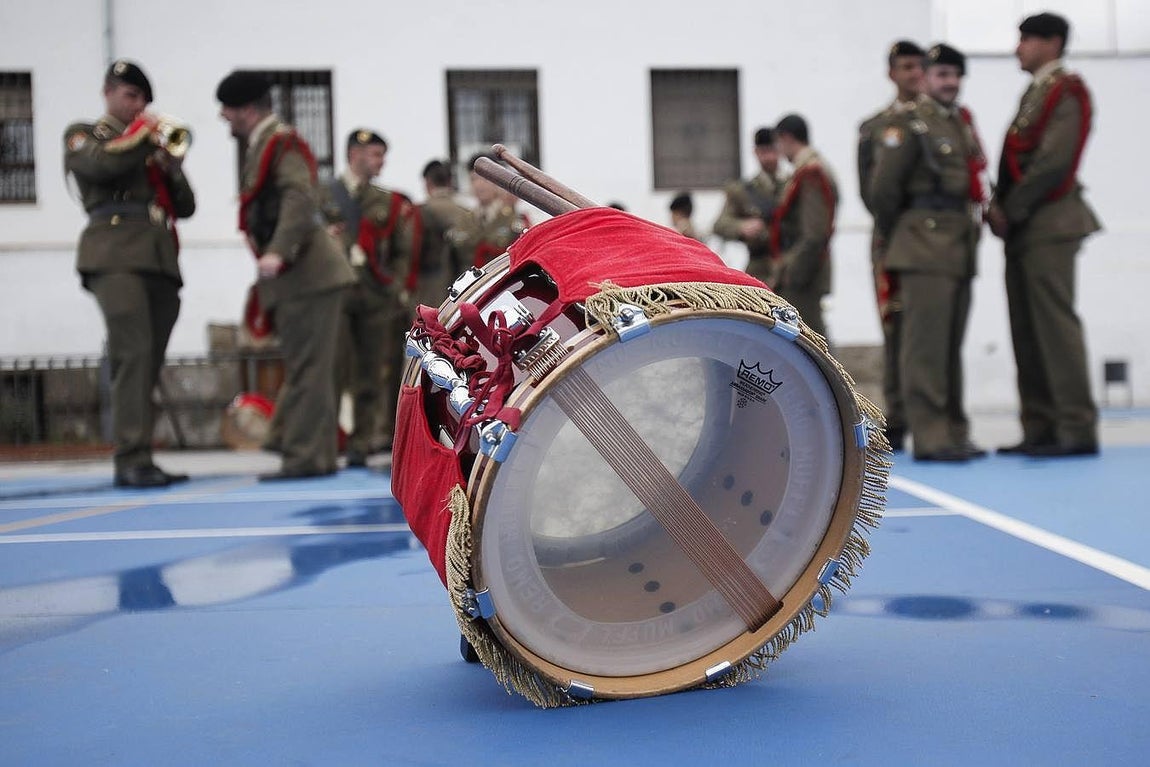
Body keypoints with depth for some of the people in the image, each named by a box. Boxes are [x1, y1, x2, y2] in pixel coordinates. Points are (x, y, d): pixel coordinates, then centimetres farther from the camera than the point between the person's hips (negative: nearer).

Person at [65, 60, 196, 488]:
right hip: (115, 255, -5)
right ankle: (130, 460, -22)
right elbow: (103, 163, -9)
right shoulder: (83, 135, 16)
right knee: (133, 352, -19)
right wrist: (142, 134, 2)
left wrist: (171, 164, 2)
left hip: (161, 259, 5)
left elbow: (185, 207, 19)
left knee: (149, 361, 2)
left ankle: (139, 462, 4)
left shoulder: (151, 146, 29)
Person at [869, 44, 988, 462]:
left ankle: (954, 433, 17)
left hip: (961, 249, 8)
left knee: (951, 344, 11)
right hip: (926, 248, -8)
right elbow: (883, 187, -8)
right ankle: (929, 437, -7)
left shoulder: (963, 121, 18)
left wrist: (973, 229, 18)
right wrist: (896, 236, 2)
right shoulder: (910, 122, -5)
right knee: (926, 342, -8)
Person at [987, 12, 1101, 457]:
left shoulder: (1065, 91, -6)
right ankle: (1040, 429, 10)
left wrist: (1011, 211, -12)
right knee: (1027, 331, 7)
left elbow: (1054, 162, -16)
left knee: (1054, 323, -11)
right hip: (1023, 229, 9)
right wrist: (1001, 208, 3)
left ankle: (1076, 431, -9)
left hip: (1048, 224, -9)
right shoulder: (1034, 94, 22)